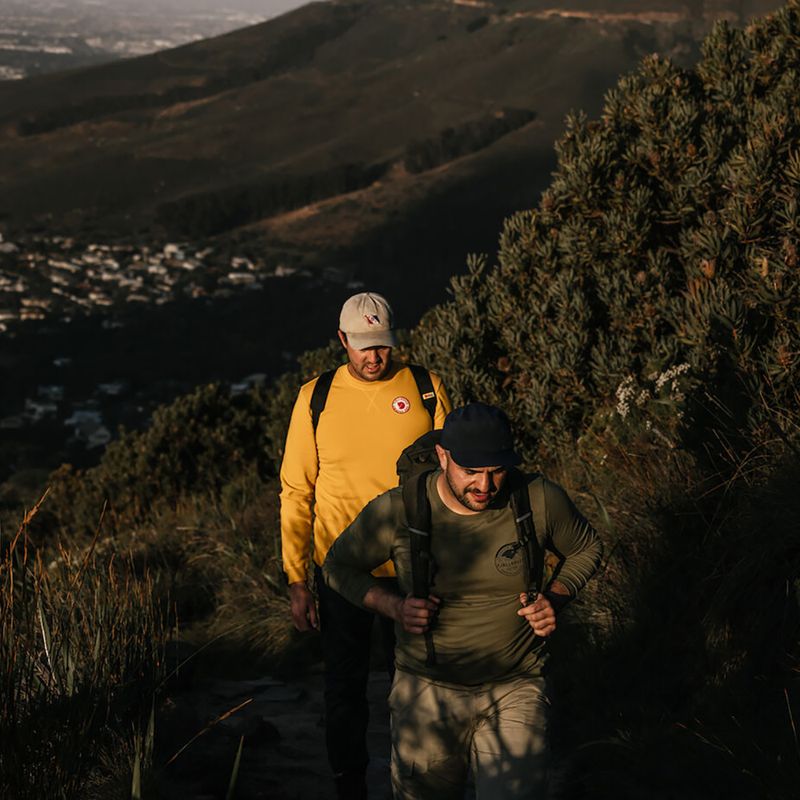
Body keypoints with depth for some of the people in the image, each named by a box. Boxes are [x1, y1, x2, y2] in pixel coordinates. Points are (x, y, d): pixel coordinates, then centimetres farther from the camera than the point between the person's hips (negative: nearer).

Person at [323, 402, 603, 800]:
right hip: (427, 689, 1)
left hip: (514, 691, 0)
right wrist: (394, 606, -12)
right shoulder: (397, 510, -13)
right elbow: (338, 565, 4)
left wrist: (555, 599, -7)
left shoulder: (540, 499, -10)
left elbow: (586, 548, 11)